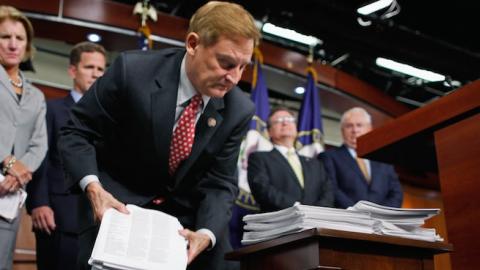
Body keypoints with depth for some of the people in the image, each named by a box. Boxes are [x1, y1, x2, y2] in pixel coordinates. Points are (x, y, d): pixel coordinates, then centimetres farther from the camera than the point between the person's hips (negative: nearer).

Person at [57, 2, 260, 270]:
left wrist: (206, 233, -26)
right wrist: (92, 187, -29)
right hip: (117, 200, -2)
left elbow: (219, 182, -8)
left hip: (185, 208, 3)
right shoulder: (132, 71, -22)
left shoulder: (239, 110, -13)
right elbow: (77, 132, -13)